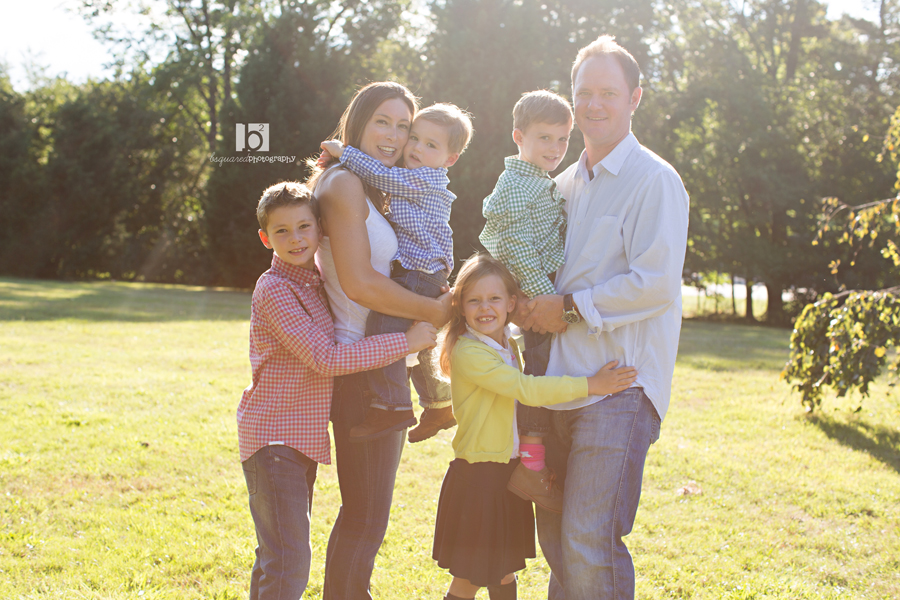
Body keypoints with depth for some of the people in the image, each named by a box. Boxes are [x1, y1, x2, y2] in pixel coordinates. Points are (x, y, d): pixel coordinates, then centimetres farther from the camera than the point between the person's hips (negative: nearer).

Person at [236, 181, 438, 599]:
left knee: (276, 559, 17)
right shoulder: (274, 289, -15)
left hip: (301, 438, 9)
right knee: (288, 564, -13)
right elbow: (327, 358, -22)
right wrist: (406, 341, -19)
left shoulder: (314, 280, 11)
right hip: (273, 438, -9)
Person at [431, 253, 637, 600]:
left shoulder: (510, 346, 9)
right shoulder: (468, 353, -19)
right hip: (476, 476, -8)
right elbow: (526, 389, -26)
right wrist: (591, 385, -27)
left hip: (509, 472, 8)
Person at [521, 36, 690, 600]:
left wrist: (569, 307, -11)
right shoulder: (567, 184, 17)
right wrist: (532, 305, 8)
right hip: (561, 379, 8)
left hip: (620, 384, -7)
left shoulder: (654, 181, -6)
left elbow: (655, 284, -16)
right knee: (553, 532, 13)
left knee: (590, 543, -11)